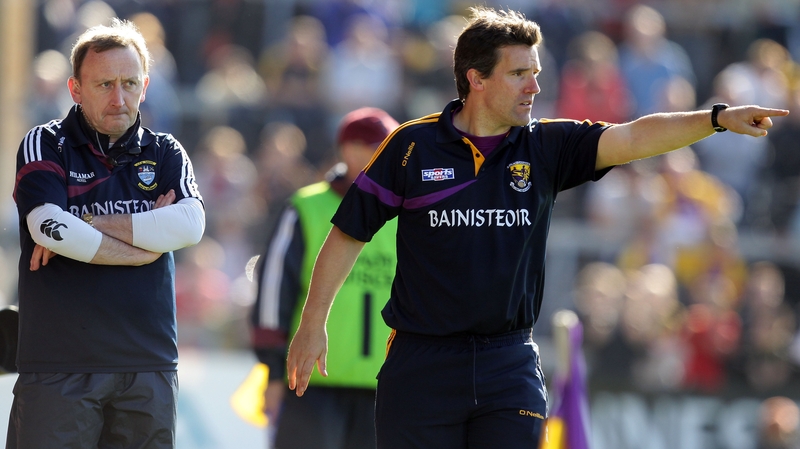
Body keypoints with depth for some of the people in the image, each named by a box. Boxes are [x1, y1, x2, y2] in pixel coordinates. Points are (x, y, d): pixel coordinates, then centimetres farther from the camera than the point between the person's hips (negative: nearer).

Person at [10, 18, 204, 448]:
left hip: (149, 364, 3)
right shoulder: (45, 146, 3)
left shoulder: (165, 154, 12)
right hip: (59, 367, -3)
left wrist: (92, 226, -11)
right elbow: (50, 227, -15)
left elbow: (190, 225, -8)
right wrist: (146, 242, -6)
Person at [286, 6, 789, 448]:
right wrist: (313, 324, 5)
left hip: (511, 365, 2)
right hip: (422, 362, -2)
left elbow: (633, 138, -8)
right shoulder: (412, 146, -2)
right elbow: (348, 234, 4)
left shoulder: (546, 148, 4)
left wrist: (718, 118, -22)